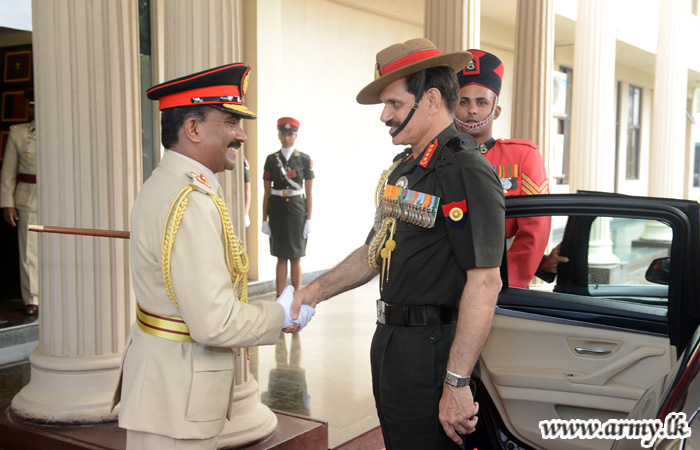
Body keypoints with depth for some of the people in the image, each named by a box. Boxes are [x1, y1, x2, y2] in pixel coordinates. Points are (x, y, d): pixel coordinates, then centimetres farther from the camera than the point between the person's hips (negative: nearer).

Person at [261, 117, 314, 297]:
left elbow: (309, 192, 1)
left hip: (297, 209, -1)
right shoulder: (271, 159, 5)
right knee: (281, 257, 6)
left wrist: (309, 219, -3)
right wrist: (264, 219, 3)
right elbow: (267, 192, 6)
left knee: (295, 257, 4)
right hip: (277, 210, 1)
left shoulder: (305, 159, 1)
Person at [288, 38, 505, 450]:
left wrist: (457, 383, -25)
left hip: (432, 352, -9)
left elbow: (485, 282, -24)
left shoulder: (467, 172, -18)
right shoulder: (403, 169, 14)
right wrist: (318, 289, 8)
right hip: (392, 340, 9)